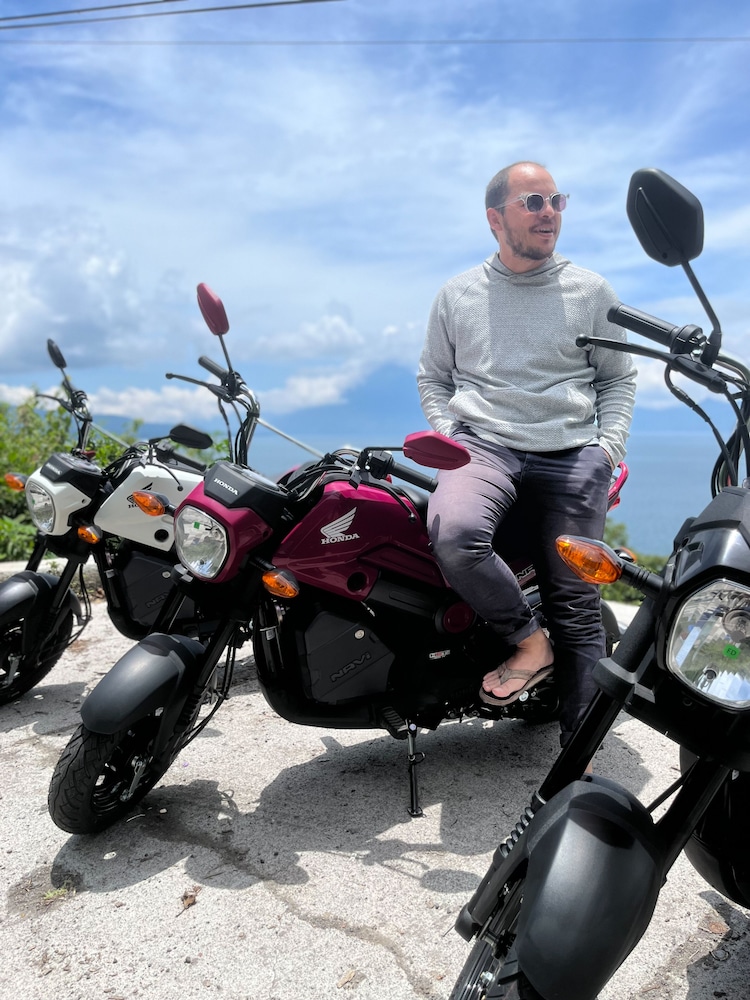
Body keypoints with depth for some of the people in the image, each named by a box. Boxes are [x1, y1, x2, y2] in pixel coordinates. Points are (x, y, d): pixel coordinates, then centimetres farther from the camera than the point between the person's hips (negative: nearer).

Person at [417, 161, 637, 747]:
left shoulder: (593, 292, 13)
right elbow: (432, 376, 19)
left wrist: (608, 446, 1)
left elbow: (618, 379, 16)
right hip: (483, 445, 0)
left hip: (571, 455, 1)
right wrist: (447, 439, 3)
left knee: (578, 609, -5)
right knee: (453, 534, -33)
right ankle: (530, 641, -9)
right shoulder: (457, 296, 14)